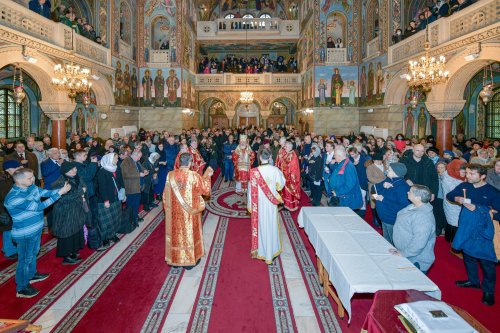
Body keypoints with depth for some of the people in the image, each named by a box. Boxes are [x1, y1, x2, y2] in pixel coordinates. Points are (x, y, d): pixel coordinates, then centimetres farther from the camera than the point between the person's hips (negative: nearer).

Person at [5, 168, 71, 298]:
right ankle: (21, 288, 27)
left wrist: (62, 189, -25)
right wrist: (60, 193, -35)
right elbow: (39, 207, -33)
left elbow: (46, 193, -7)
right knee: (25, 259, 8)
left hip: (36, 229, 8)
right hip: (25, 234, -8)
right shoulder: (14, 198, -32)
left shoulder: (31, 187, -7)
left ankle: (31, 275, 50)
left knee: (33, 253, 27)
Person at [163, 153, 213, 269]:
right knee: (189, 233, 13)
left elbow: (166, 195, -1)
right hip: (190, 213, -2)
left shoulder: (170, 175, -9)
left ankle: (176, 259, 29)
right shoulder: (194, 176, -17)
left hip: (175, 213, 3)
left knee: (176, 233, 16)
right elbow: (205, 190, -4)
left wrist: (168, 208, 13)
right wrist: (207, 176, 9)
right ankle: (190, 259, 26)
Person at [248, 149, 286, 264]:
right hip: (271, 203, 1)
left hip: (259, 203, -1)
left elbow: (252, 189, -11)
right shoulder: (275, 170, -12)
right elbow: (280, 185, -1)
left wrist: (250, 205, 0)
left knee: (261, 225, 14)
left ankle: (261, 251, 28)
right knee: (271, 225, 15)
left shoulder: (254, 171, -16)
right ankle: (271, 252, 28)